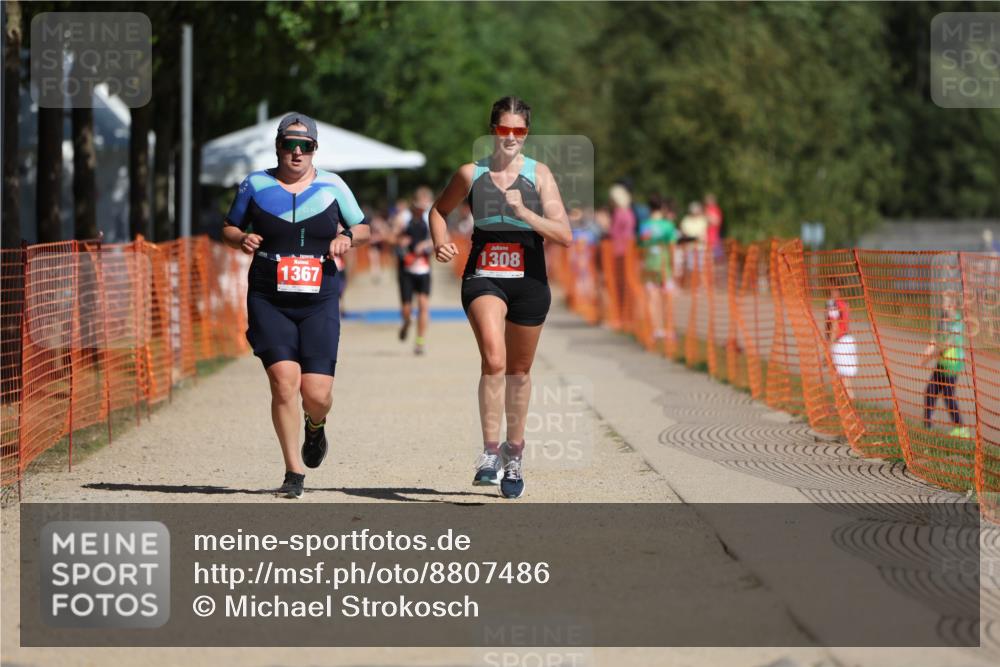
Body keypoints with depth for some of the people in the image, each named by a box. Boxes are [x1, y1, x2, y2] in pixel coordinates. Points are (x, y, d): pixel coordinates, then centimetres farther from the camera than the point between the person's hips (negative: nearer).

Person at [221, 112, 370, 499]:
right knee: (284, 382, -16)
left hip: (319, 303, 1)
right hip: (268, 303, -1)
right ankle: (294, 473, -3)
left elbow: (362, 228, 17)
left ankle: (315, 428, 32)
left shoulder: (332, 187, 7)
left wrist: (347, 238, -5)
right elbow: (229, 229, 16)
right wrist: (242, 239, -7)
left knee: (317, 394, -7)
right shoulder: (255, 185, 6)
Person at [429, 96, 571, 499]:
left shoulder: (539, 175, 0)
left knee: (518, 370, 13)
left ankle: (514, 453, 32)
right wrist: (441, 242, 1)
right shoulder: (471, 174, 3)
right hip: (483, 277, -1)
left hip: (528, 280, 1)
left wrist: (524, 213, -20)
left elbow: (564, 236, -7)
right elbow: (439, 210, 21)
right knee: (493, 358, -25)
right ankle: (490, 451, -23)